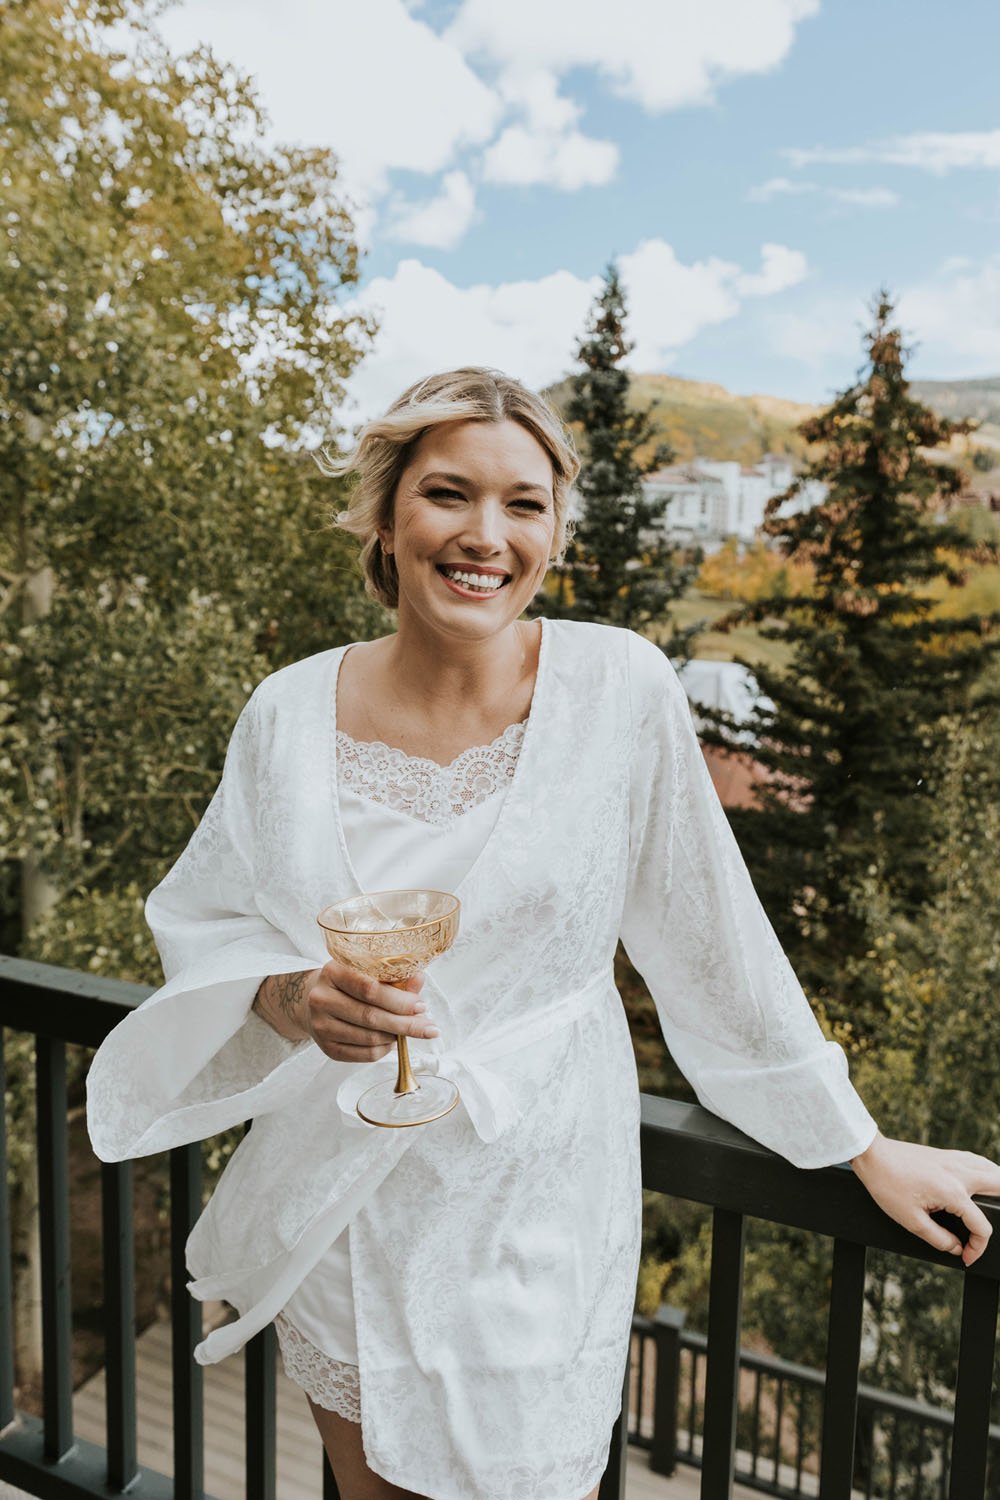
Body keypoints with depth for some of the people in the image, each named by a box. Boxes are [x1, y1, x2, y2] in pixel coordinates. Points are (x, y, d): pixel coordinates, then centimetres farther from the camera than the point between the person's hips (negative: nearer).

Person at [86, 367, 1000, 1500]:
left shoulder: (620, 686, -14)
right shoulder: (292, 710, -8)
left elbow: (712, 935, -7)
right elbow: (202, 924, 0)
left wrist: (866, 1150, -1)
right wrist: (292, 998, -22)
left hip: (533, 1206, -2)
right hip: (335, 1210, 3)